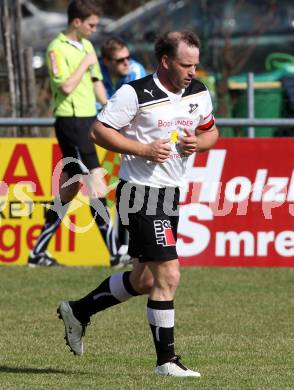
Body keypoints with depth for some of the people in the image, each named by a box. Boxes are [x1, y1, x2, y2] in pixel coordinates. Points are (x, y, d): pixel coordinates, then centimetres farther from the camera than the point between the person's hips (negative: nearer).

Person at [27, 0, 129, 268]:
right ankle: (115, 253, -13)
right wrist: (85, 64, -11)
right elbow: (66, 86, -21)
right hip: (71, 122, -9)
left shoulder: (87, 46, 15)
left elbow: (96, 83, 23)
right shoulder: (57, 49, -11)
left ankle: (38, 252, 16)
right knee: (96, 186, -12)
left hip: (88, 119, 9)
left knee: (67, 191, 10)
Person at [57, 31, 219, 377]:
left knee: (143, 281, 16)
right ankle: (166, 360, -5)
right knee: (168, 275, -13)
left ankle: (78, 311, 36)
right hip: (140, 192, -8)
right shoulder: (136, 94, -15)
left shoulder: (198, 94, 6)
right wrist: (144, 149, -20)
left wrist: (197, 143, -4)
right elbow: (98, 131, -11)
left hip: (171, 193, 8)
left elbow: (211, 131, 19)